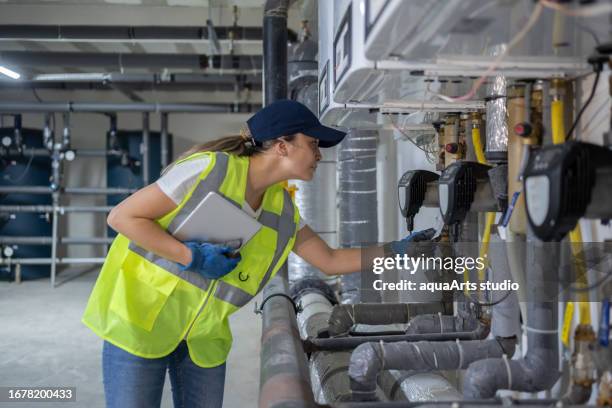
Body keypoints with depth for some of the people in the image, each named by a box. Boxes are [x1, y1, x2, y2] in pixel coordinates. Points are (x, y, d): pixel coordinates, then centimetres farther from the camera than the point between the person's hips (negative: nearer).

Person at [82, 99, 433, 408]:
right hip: (141, 319, -6)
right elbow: (122, 217, -18)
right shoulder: (209, 169, -20)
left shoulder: (284, 210, 0)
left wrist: (395, 250, 4)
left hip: (204, 336, 6)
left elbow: (331, 261, 10)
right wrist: (192, 258, -24)